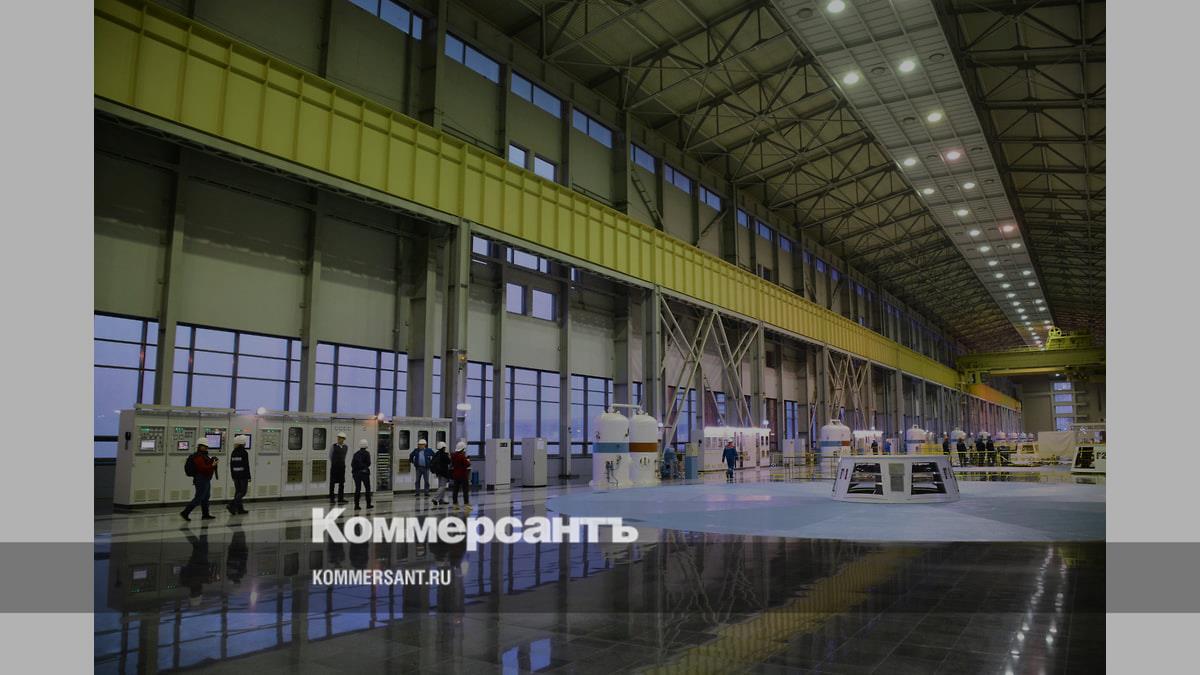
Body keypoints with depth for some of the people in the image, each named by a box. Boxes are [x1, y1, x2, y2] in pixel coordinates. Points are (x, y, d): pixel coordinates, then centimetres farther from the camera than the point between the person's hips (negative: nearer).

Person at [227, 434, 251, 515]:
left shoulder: (233, 453, 8)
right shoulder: (244, 453, -12)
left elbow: (231, 465, 12)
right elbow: (246, 466, -14)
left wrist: (232, 475, 19)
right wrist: (249, 477, -9)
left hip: (235, 475, 7)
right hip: (243, 475, -7)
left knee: (238, 491, 12)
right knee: (242, 492, -2)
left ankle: (240, 509, 15)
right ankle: (232, 505, -16)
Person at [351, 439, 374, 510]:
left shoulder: (356, 454, 6)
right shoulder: (366, 453, -7)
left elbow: (352, 464, 2)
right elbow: (368, 463, -10)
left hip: (356, 473, 4)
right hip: (364, 472, -4)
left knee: (357, 489, 5)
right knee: (368, 488, 9)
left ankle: (356, 505, 0)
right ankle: (368, 504, 12)